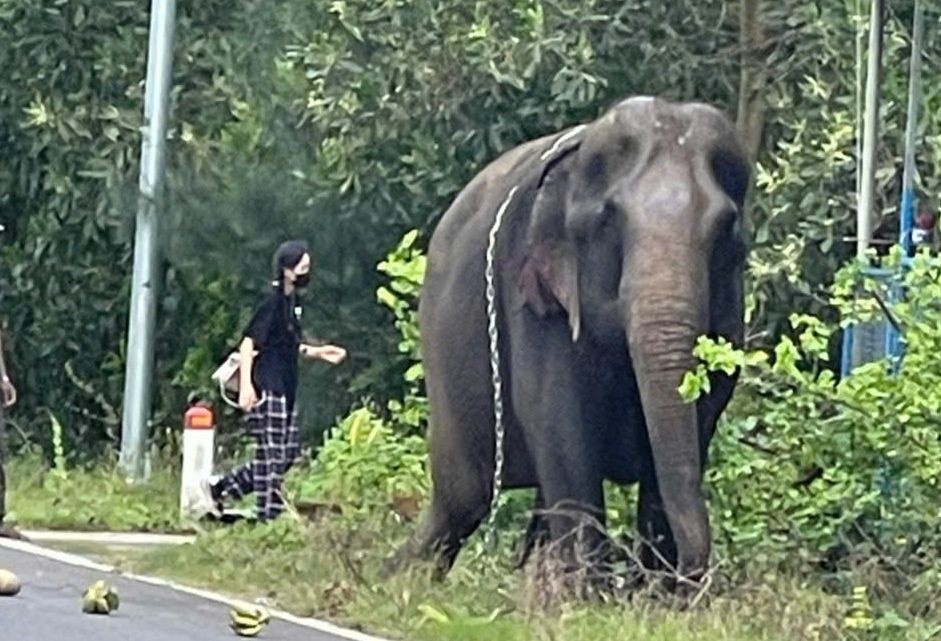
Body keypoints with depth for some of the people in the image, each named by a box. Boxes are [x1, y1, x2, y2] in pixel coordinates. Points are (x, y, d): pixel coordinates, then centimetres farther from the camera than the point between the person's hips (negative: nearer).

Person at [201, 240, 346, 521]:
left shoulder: (291, 302, 14)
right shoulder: (273, 303, -13)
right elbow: (249, 343, -17)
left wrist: (318, 352, 17)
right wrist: (246, 385, -25)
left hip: (285, 391, 9)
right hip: (267, 391, -9)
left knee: (288, 453, 11)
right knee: (271, 456, -5)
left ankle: (220, 489, 19)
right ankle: (268, 518, 1)